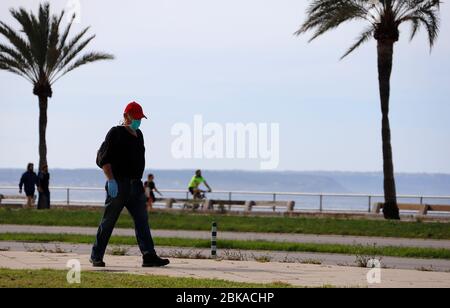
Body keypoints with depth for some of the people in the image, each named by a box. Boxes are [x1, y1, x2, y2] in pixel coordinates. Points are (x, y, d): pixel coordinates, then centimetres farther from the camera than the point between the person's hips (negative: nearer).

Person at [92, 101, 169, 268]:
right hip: (118, 185, -7)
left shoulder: (138, 134, 17)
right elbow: (103, 158, -14)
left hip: (135, 185, 7)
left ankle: (149, 256, -6)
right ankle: (96, 257, 8)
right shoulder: (116, 133, -7)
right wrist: (111, 180, -22)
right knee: (108, 221, -1)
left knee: (142, 220, -2)